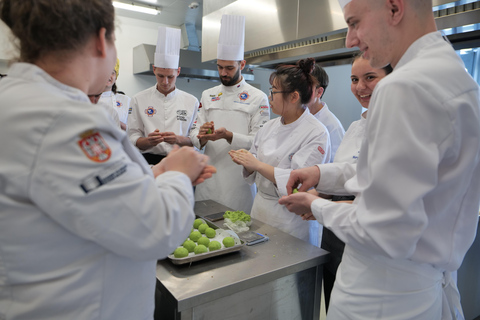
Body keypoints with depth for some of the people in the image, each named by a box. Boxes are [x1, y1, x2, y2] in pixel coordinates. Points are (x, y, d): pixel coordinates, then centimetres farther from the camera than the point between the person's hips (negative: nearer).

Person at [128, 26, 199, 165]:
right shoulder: (139, 99, 10)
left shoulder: (191, 101, 10)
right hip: (150, 161, -1)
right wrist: (148, 141, -12)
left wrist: (179, 139, -11)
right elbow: (133, 138, 9)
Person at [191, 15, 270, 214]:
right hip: (209, 177, 4)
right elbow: (196, 139, 10)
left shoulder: (258, 98, -2)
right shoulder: (208, 95, 11)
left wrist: (228, 136, -23)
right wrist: (201, 136, -13)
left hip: (239, 178, -3)